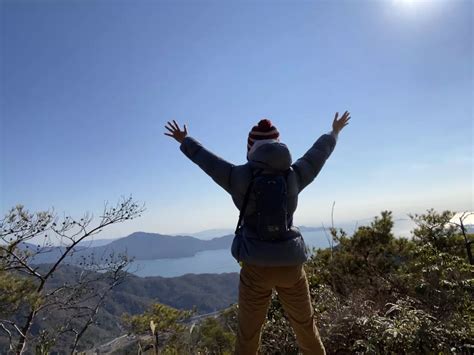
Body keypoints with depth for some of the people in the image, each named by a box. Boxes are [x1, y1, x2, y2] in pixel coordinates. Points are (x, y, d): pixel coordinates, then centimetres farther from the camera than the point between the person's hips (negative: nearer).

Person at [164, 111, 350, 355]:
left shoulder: (239, 176, -7)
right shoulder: (294, 174, -1)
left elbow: (204, 158, 7)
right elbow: (319, 151, 17)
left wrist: (184, 141, 26)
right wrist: (334, 133, 36)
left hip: (257, 266, -2)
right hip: (290, 264, 2)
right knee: (306, 329, 19)